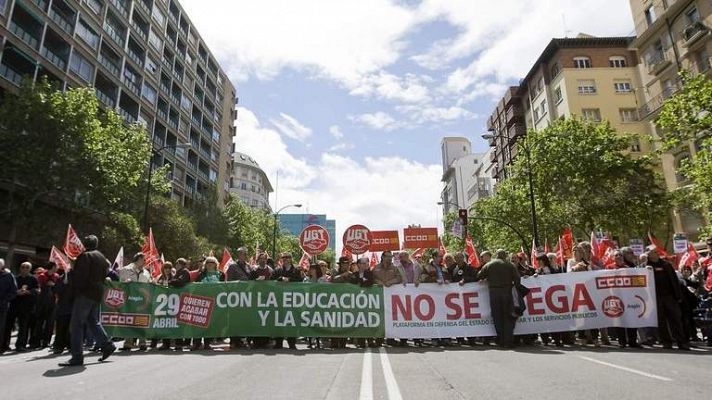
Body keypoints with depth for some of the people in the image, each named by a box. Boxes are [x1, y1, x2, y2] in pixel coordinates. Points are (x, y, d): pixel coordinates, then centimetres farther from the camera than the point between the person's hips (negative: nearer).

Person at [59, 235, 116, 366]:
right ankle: (107, 345, 18)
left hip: (85, 293, -8)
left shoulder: (85, 256, -10)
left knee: (76, 325, -4)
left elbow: (79, 276, -16)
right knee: (93, 322, 19)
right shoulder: (102, 257, 15)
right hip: (97, 293, 9)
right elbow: (104, 276, 19)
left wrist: (70, 273, 2)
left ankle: (77, 357, -3)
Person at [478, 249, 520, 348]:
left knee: (497, 317, 7)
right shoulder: (510, 265, 5)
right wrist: (510, 284, 11)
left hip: (494, 293, 0)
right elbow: (517, 279, -2)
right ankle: (508, 341, 1)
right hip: (507, 292, 0)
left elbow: (479, 276, 6)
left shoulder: (488, 265, 6)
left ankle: (501, 341, 9)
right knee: (508, 317, 4)